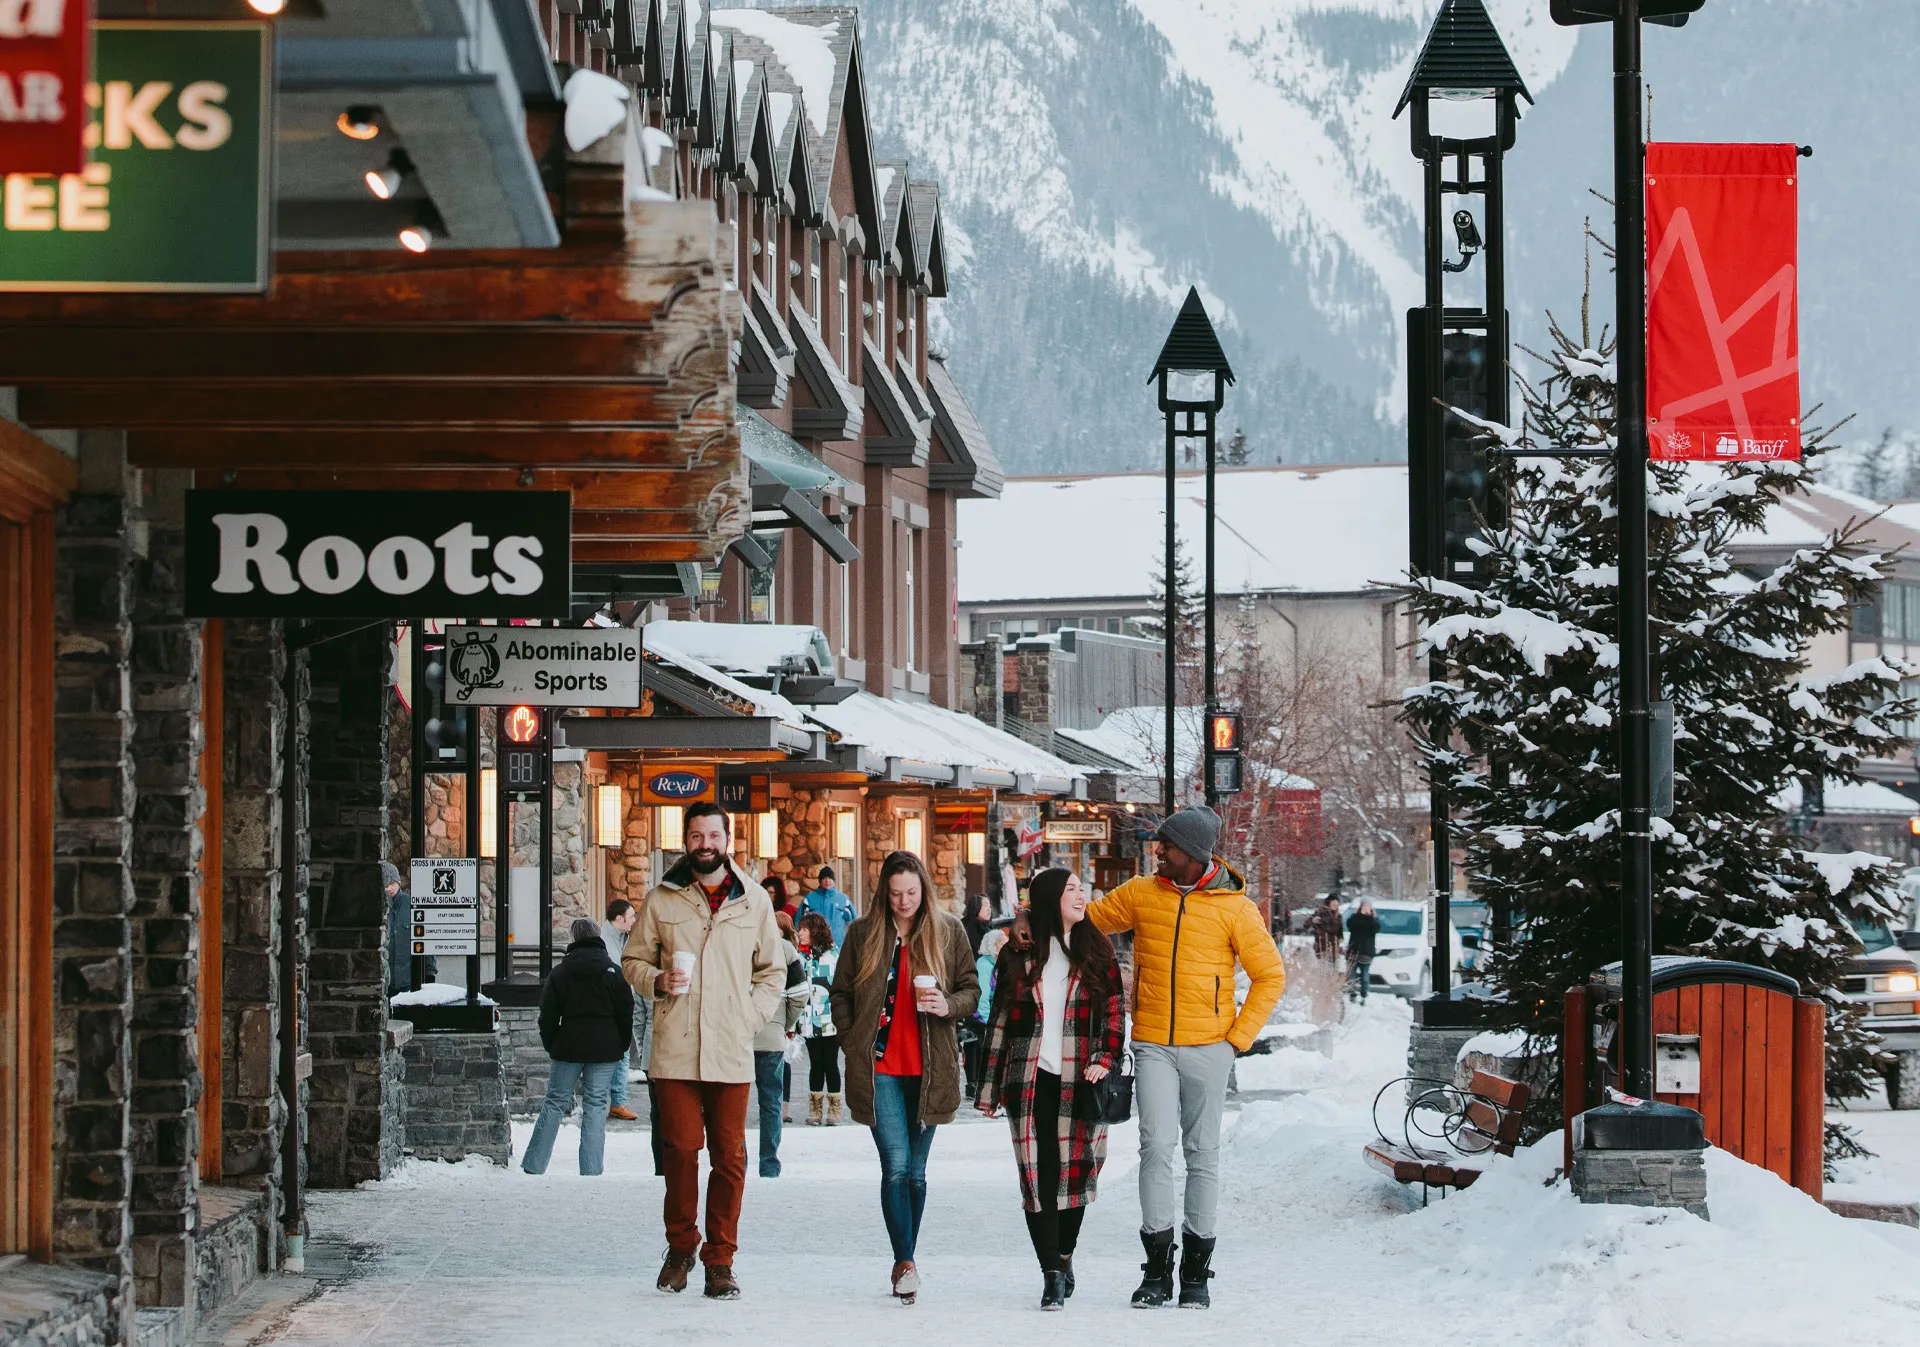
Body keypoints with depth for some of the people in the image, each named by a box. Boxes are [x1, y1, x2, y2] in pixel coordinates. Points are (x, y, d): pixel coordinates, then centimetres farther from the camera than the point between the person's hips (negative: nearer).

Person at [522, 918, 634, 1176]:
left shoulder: (560, 973, 1)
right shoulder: (615, 973, 0)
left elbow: (548, 1016, 2)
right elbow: (626, 1014, 2)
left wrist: (551, 1046, 13)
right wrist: (622, 1046, 11)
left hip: (569, 1048, 0)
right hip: (604, 1048, 0)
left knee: (555, 1103, 7)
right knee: (595, 1106, 2)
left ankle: (533, 1165, 6)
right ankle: (591, 1169, -2)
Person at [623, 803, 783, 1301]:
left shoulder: (753, 900, 9)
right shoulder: (662, 899, 6)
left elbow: (772, 970, 17)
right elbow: (633, 961, 13)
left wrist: (751, 1017, 3)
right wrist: (658, 980, -9)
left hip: (731, 1053, 1)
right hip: (675, 1049, -1)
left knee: (730, 1157, 0)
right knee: (680, 1148, -3)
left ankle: (720, 1260, 7)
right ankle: (681, 1245, 16)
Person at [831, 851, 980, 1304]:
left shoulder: (948, 932, 5)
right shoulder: (863, 934, 5)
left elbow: (971, 989, 10)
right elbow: (841, 994, 10)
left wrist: (949, 1006, -12)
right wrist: (853, 1045, 0)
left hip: (929, 1067, 1)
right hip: (880, 1066, -1)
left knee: (916, 1169, 8)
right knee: (896, 1165, -13)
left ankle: (905, 1263, 19)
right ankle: (905, 1263, -16)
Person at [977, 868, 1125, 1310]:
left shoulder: (1096, 951, 8)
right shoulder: (1018, 954, 7)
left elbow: (1114, 1013, 9)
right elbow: (1001, 1021, 10)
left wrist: (1104, 1060, -8)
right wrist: (989, 1088, 9)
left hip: (1079, 1080, 1)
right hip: (1030, 1080, -1)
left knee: (1075, 1170, 2)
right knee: (1038, 1173, -8)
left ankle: (1064, 1255, 23)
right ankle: (1053, 1274, -8)